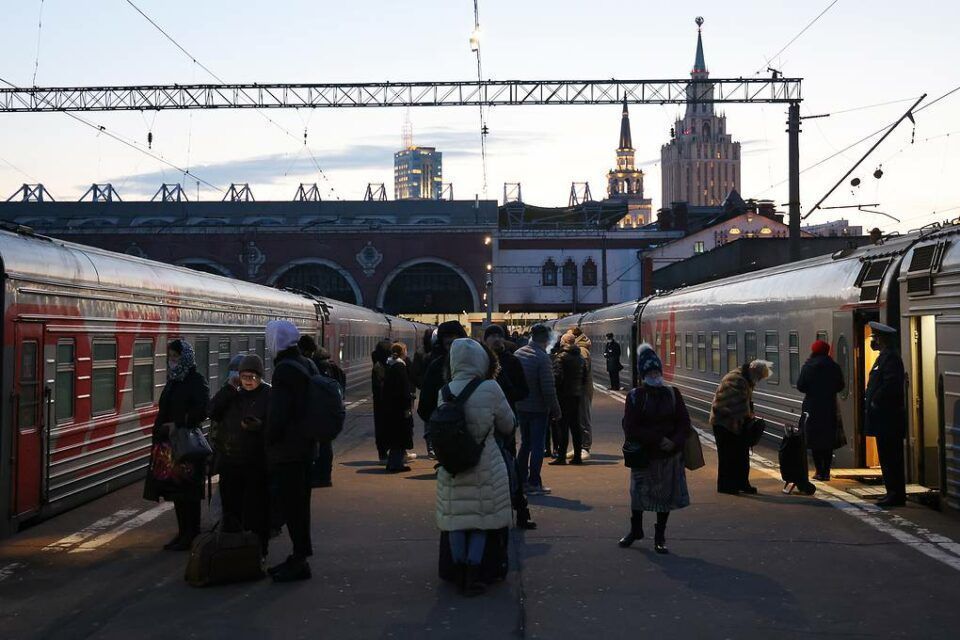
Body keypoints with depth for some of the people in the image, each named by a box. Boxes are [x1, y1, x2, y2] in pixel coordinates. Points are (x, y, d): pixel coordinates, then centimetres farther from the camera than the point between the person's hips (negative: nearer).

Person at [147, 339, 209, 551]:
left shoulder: (196, 381, -9)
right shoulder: (172, 380, 14)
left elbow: (203, 410, -18)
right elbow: (164, 411, 19)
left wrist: (178, 425, -19)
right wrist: (159, 431, 10)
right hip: (169, 442, 8)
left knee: (186, 489, -4)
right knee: (175, 488, 10)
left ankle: (191, 535, 4)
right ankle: (183, 533, 18)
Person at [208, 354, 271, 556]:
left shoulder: (269, 395, -4)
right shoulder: (233, 394, 8)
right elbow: (212, 412, -3)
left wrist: (259, 425, -28)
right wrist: (229, 389, -10)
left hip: (256, 462, -4)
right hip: (230, 460, 4)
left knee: (256, 508, 2)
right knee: (230, 505, 12)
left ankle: (257, 550, 13)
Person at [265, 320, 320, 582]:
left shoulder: (285, 370, -17)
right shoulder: (307, 366, 11)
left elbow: (278, 414, -20)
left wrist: (270, 439, -5)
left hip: (287, 451, -9)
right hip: (306, 447, 9)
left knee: (292, 504, -2)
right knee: (299, 503, 16)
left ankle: (300, 560, 3)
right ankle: (300, 555, 24)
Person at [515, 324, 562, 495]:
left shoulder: (518, 353, 2)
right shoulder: (542, 358, -19)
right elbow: (548, 389, -21)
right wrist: (556, 410, -12)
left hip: (520, 407, 7)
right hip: (538, 409, -6)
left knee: (525, 443, 19)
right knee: (537, 445, 3)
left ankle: (521, 480, 24)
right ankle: (534, 484, 5)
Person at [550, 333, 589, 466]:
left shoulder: (561, 357, -11)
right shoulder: (580, 358, 10)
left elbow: (557, 376, -17)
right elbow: (585, 378, 14)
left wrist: (555, 391, -6)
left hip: (564, 395, -6)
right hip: (577, 395, 6)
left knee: (563, 427, -3)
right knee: (575, 426, 11)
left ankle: (561, 457, -3)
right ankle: (577, 456, 12)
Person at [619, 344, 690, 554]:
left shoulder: (672, 394, 2)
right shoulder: (635, 397, -5)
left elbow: (684, 423, 0)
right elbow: (630, 430, -12)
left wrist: (674, 442, -18)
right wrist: (658, 440, -18)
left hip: (669, 456, 2)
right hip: (643, 456, -1)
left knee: (666, 496, 7)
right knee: (639, 494, 11)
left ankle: (660, 537, 23)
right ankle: (635, 530, 34)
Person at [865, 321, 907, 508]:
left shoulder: (891, 357, -14)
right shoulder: (885, 357, 18)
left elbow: (891, 384, -25)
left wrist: (875, 402, -16)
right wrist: (870, 401, 13)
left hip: (888, 417, -10)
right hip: (884, 418, 10)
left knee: (890, 458, -6)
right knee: (888, 457, 13)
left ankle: (896, 495, -2)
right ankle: (894, 493, 19)